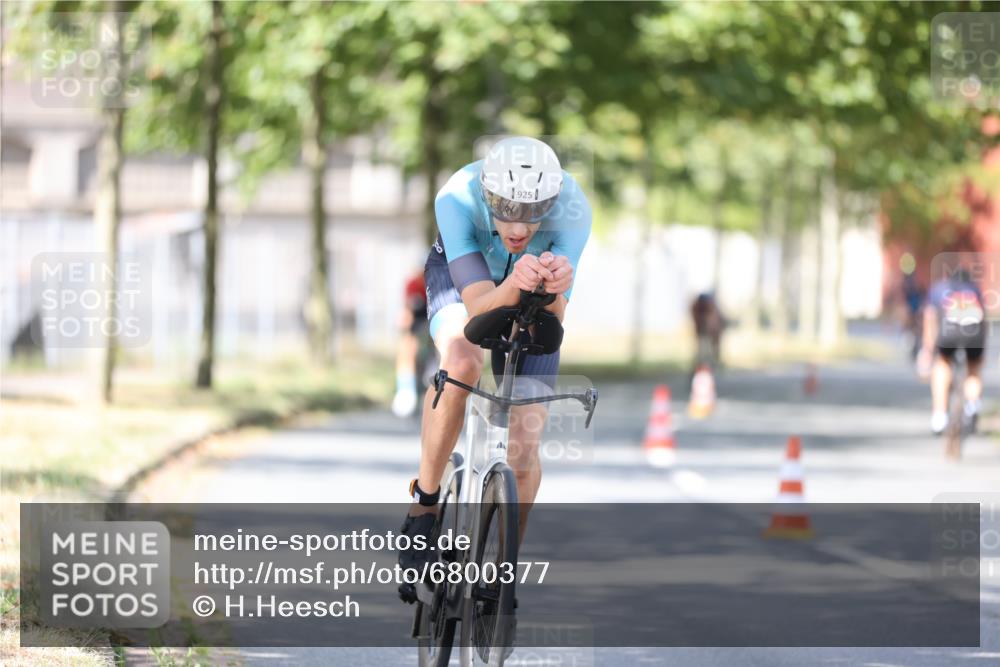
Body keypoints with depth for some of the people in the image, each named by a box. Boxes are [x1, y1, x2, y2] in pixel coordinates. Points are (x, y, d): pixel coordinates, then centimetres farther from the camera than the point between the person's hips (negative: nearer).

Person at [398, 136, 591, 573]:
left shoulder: (572, 209, -36)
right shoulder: (457, 198, -39)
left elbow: (550, 324, -38)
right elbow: (479, 307, -42)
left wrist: (553, 288, -60)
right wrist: (514, 285, -63)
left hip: (531, 298, 1)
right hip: (462, 275, -1)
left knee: (523, 450, -9)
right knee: (462, 362, -36)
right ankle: (425, 500, -16)